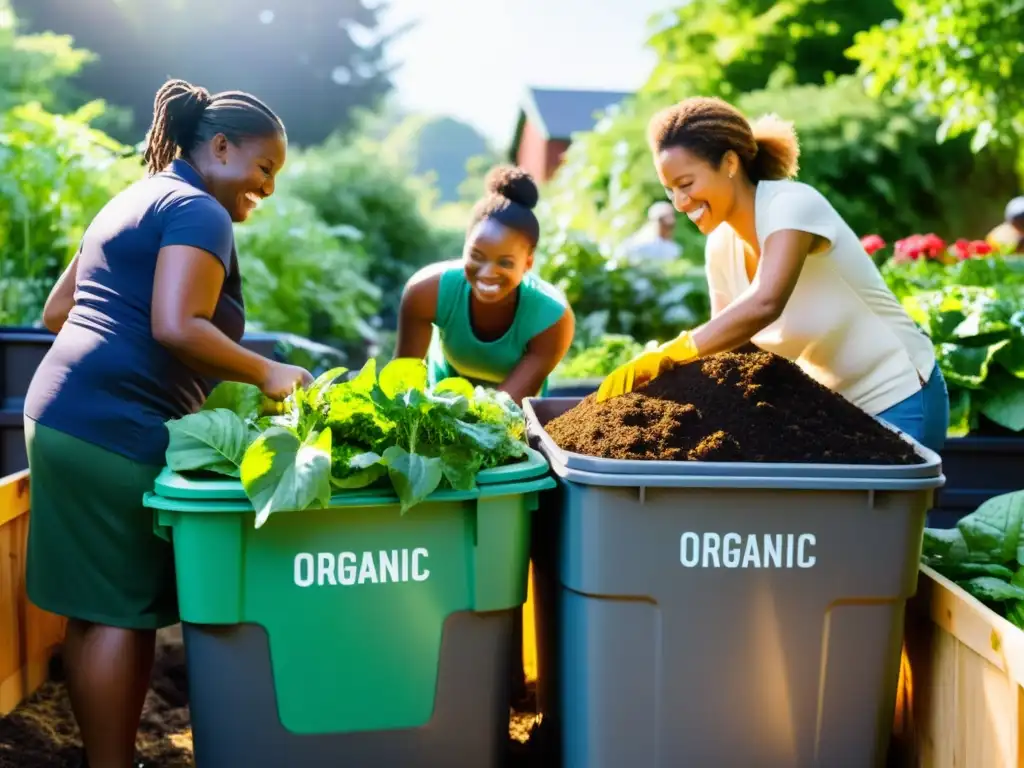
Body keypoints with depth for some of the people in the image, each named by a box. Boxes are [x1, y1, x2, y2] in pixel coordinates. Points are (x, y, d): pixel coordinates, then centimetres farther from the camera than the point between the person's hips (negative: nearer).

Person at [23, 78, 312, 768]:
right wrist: (266, 373, -13)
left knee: (91, 608, 13)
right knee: (125, 613, -3)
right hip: (116, 432, -10)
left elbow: (57, 311, 25)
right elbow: (177, 327, -21)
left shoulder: (134, 202, 23)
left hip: (59, 415, 10)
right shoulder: (199, 212, -7)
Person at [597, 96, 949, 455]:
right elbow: (724, 345, 3)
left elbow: (763, 305, -39)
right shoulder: (720, 248, 0)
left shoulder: (790, 204, -22)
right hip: (833, 406, 6)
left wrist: (667, 355, -38)